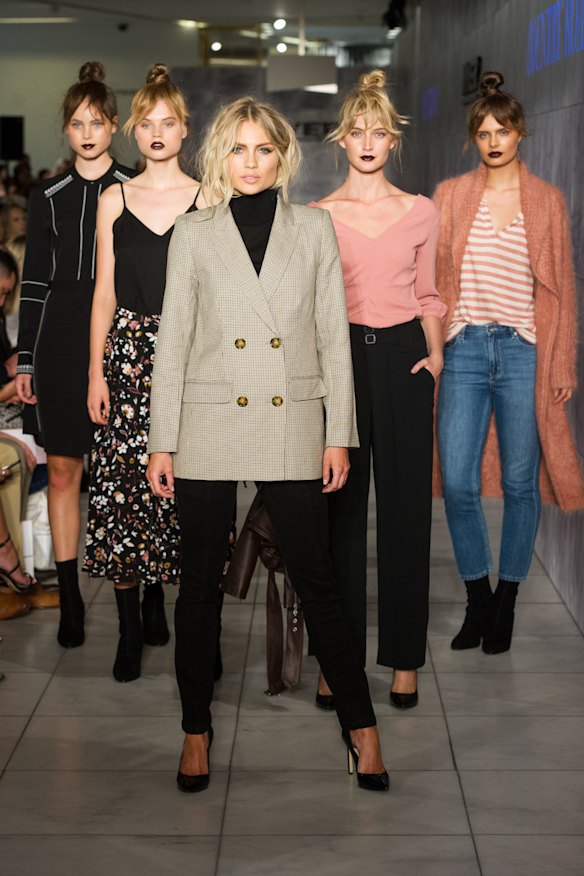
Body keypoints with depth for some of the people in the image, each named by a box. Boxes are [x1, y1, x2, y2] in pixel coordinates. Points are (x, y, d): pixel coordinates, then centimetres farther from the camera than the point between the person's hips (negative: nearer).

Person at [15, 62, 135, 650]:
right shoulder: (48, 199, 9)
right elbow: (34, 284, 8)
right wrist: (25, 359, 3)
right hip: (61, 341, 2)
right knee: (62, 470, 1)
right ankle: (70, 599, 10)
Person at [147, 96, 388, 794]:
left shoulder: (314, 229, 6)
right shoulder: (194, 234, 5)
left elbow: (333, 337, 6)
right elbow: (173, 340, 4)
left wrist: (340, 434, 2)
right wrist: (162, 442, 0)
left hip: (293, 426, 0)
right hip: (208, 427, 0)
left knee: (315, 579, 2)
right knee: (200, 581, 6)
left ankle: (359, 723, 15)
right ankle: (196, 729, 20)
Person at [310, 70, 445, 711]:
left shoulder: (420, 212, 7)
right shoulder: (316, 217, 4)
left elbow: (427, 296, 13)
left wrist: (436, 351, -1)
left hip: (402, 358, 1)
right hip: (339, 360, 0)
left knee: (405, 507, 3)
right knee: (339, 511, 2)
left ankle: (404, 657, 14)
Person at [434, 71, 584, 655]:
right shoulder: (451, 196, 8)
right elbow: (432, 275, 8)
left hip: (524, 351, -1)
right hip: (464, 349, 1)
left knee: (519, 481, 4)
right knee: (458, 482, -4)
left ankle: (506, 600, 19)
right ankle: (477, 600, 15)